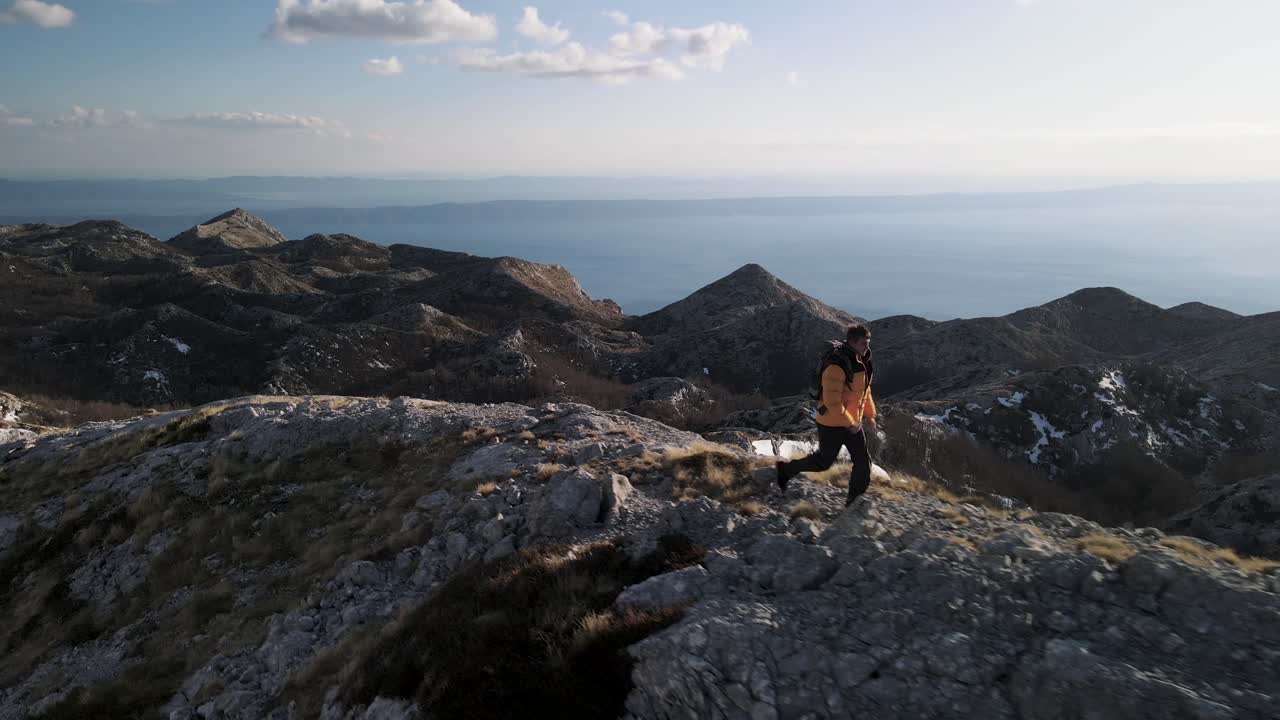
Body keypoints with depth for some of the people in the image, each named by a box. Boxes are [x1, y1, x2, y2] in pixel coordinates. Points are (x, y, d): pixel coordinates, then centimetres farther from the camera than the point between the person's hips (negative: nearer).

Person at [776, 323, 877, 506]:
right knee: (824, 461, 7)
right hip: (832, 423, -8)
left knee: (863, 460, 8)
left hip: (852, 422, 8)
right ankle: (786, 470, 27)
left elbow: (865, 390, 17)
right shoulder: (837, 366, -27)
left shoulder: (861, 362, 3)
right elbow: (832, 401, -28)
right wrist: (850, 423, -22)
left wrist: (870, 415, 12)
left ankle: (855, 501, 22)